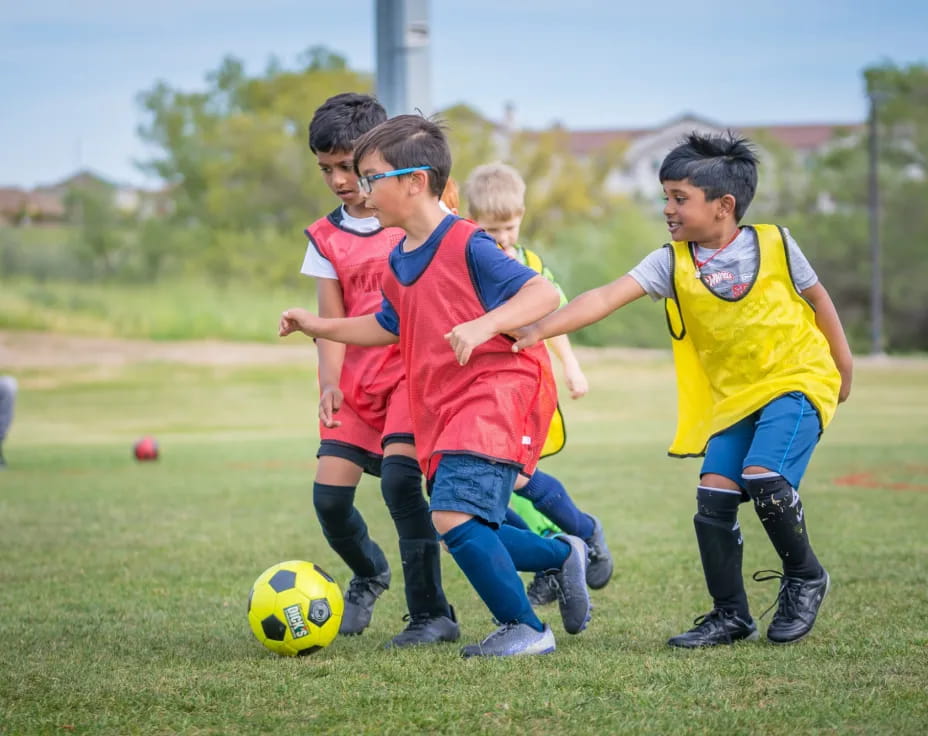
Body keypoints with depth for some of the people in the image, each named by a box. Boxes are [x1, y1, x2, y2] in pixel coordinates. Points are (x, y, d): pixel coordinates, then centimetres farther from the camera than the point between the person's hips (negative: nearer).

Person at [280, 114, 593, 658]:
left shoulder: (466, 246, -12)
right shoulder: (398, 263, 14)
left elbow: (544, 293, -20)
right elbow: (389, 327, 32)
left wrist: (483, 325, -34)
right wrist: (318, 326, 26)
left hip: (495, 396, -9)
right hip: (443, 411, 9)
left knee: (454, 519, -21)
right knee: (471, 537, 7)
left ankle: (525, 629, -7)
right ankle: (564, 555, 30)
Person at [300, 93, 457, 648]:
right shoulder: (326, 238, 8)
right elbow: (332, 319, 5)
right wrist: (330, 383, -9)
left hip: (414, 368, -4)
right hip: (358, 378, 5)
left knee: (399, 477, -23)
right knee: (329, 494, -3)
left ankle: (432, 614, -14)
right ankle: (369, 574, 31)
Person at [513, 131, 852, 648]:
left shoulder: (775, 244, -10)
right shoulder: (672, 263, -7)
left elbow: (816, 296, 6)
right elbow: (607, 297, -19)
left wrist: (843, 365, 16)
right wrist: (540, 329, -32)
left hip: (797, 379, -4)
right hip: (733, 396, 4)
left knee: (764, 478, -23)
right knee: (713, 497, -6)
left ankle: (806, 578, 3)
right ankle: (731, 616, 10)